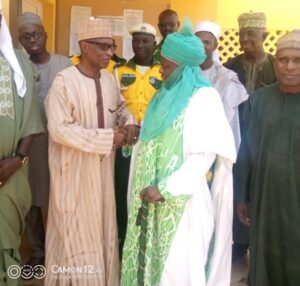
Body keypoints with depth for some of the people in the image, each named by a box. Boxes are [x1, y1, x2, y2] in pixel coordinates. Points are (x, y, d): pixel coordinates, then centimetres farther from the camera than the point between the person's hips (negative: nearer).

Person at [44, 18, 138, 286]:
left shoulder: (110, 79, 3)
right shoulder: (64, 81, -16)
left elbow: (121, 108, 18)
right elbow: (59, 130, -21)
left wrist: (129, 125, -7)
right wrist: (108, 137, -20)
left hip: (103, 168, 6)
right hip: (74, 170, -6)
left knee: (102, 229, 16)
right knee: (76, 235, 6)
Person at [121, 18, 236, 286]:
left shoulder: (204, 97, -12)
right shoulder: (166, 94, 12)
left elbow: (206, 153, -18)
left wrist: (166, 189, -20)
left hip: (182, 198, -7)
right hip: (152, 195, 7)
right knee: (150, 255, 12)